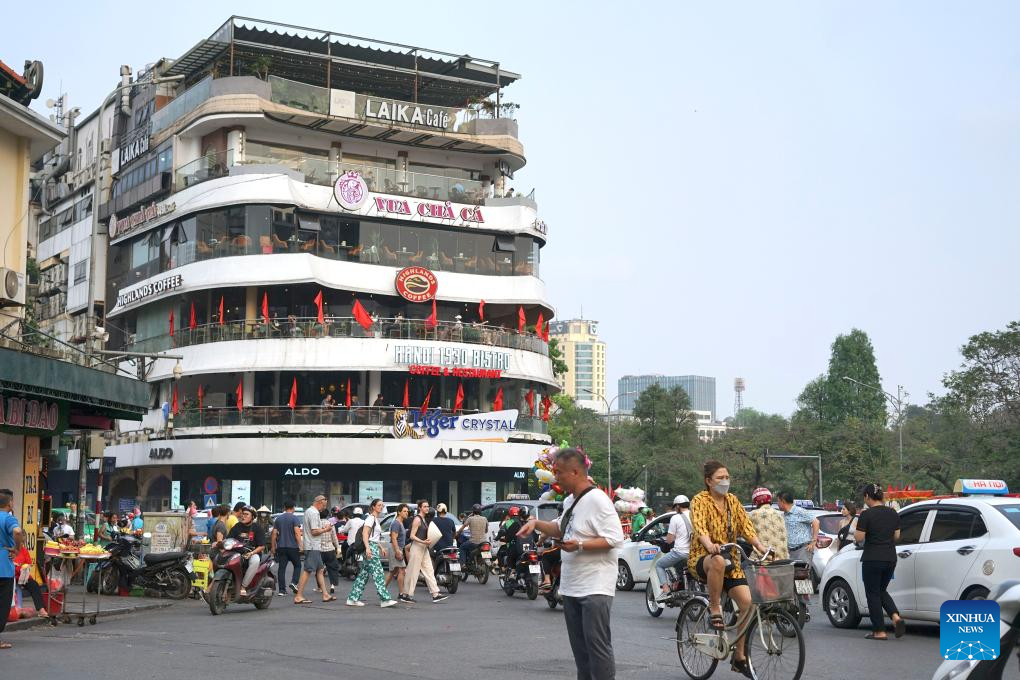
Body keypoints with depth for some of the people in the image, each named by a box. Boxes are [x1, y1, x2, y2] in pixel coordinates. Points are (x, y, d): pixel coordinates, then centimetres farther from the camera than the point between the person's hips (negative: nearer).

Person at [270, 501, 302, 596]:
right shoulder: (295, 518, -5)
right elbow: (297, 533, -15)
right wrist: (300, 545, -13)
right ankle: (294, 582, -8)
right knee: (297, 565, 11)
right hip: (293, 546, -4)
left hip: (281, 547, 4)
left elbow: (274, 534, 10)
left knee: (281, 568, 3)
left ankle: (282, 589, 0)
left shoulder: (278, 519, 10)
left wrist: (273, 547, 16)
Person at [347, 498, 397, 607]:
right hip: (371, 548, -10)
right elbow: (365, 533, -19)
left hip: (375, 547, 10)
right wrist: (367, 548, -29)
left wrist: (381, 547, 24)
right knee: (377, 573, -10)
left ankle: (353, 599, 10)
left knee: (364, 574, 8)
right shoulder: (370, 518, -9)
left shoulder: (376, 519, 20)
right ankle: (385, 599, -12)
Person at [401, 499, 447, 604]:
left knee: (429, 571, 5)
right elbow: (412, 536, -16)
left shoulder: (424, 519, 15)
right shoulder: (417, 519, -12)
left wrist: (428, 541, 8)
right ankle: (405, 595, 4)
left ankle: (435, 595, 4)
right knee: (413, 572, -4)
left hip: (424, 548, 9)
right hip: (417, 547, -9)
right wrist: (423, 542, -25)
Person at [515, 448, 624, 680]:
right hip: (571, 587, 9)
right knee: (579, 648, 14)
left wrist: (580, 545, -24)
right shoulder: (569, 501, 14)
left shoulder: (597, 500, -15)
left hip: (595, 588, -9)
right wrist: (536, 523, 13)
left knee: (597, 644, -10)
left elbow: (614, 538, -20)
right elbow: (560, 529, 29)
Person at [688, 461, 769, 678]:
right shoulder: (700, 500, -8)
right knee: (718, 561, -41)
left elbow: (746, 526, 1)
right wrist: (710, 545, -45)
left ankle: (740, 656, 2)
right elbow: (699, 527, -25)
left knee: (747, 602, -11)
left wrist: (760, 547, -16)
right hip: (701, 558, -5)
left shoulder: (733, 500, 10)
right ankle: (715, 610, -21)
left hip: (730, 559, 5)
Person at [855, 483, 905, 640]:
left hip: (872, 559, -6)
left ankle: (880, 632, 5)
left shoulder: (866, 515, -13)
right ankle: (896, 617, -3)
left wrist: (856, 531, 5)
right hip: (890, 558, 6)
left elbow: (859, 537, -14)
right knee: (882, 591, 20)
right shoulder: (893, 513, 6)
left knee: (873, 594, 4)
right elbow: (896, 536, 12)